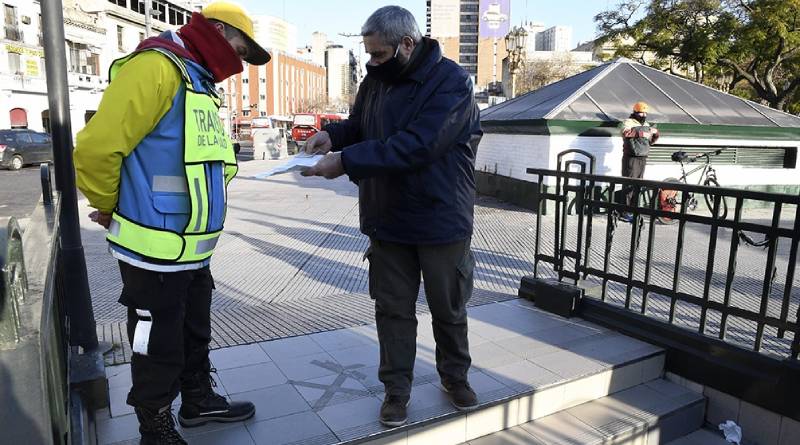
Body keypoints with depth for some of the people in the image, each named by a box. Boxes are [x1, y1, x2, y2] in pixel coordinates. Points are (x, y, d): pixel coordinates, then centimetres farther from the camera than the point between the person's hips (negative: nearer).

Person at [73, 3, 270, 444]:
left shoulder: (200, 82, 15)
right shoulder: (157, 67, -17)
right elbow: (97, 147, -21)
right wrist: (108, 209, -7)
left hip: (193, 250, 9)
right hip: (155, 251, -9)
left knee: (195, 335, 24)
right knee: (159, 349, 8)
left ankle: (199, 400, 43)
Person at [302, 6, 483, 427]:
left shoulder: (451, 81, -16)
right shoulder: (375, 80, 4)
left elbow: (415, 146, -28)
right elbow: (359, 126, 18)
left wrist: (346, 162, -30)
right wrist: (332, 134, -6)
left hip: (441, 222, -4)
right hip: (387, 220, 5)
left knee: (448, 309, 13)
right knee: (392, 308, 11)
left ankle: (455, 376, 36)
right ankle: (396, 388, 27)